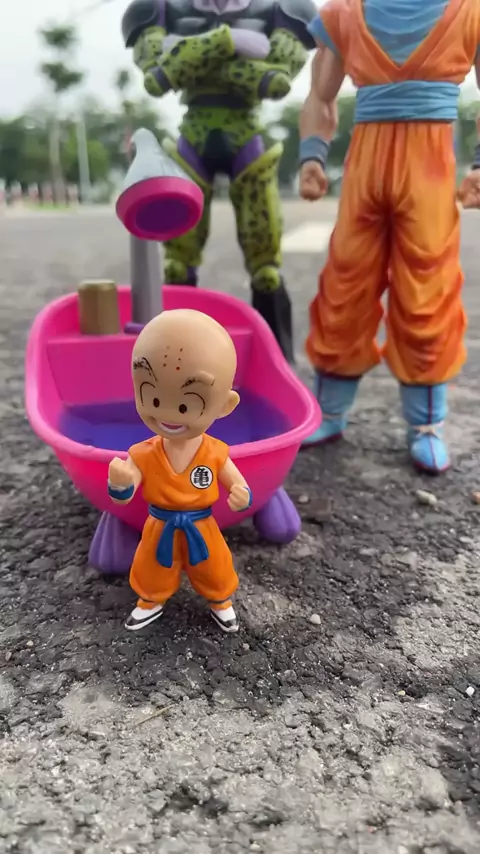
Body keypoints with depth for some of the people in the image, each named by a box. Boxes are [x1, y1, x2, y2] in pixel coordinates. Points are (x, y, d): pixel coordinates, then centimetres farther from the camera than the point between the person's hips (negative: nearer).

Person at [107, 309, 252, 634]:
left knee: (215, 572, 23)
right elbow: (123, 497, -22)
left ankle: (221, 602, 55)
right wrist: (119, 481, -47)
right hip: (160, 531, 1)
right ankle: (151, 603, 57)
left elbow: (241, 489, -13)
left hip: (202, 530, 0)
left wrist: (242, 498, -39)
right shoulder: (144, 454, -21)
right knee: (153, 573, 25)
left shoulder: (215, 453, -22)